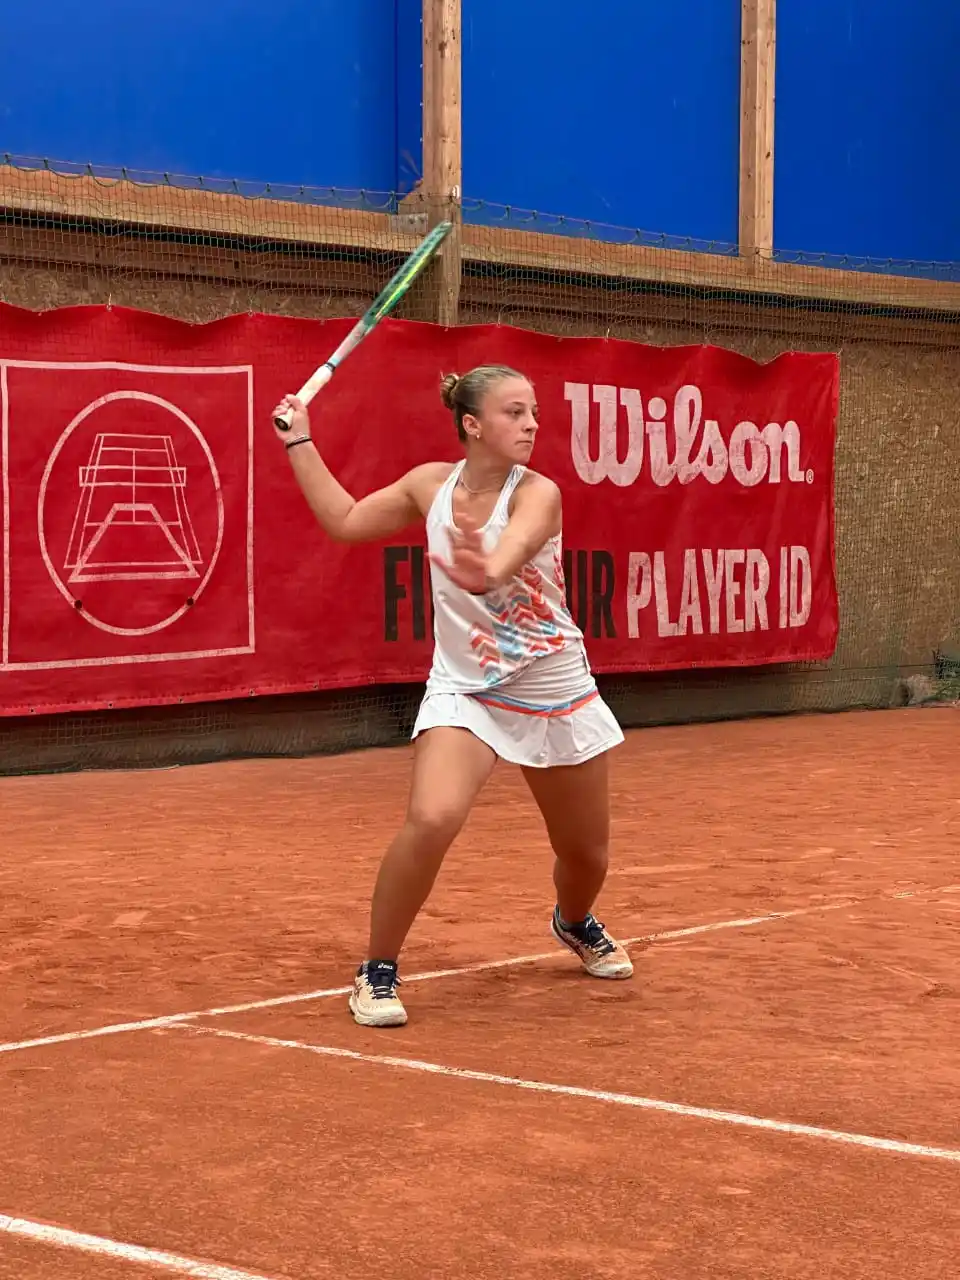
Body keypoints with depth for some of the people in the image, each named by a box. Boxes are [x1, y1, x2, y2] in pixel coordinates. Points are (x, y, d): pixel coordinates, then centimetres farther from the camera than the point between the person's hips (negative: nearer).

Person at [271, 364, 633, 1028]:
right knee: (431, 820, -27)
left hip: (555, 692, 0)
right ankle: (378, 972, -8)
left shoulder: (538, 495, -15)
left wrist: (483, 566, -60)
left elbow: (498, 569, -37)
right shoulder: (431, 484, -4)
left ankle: (576, 924, 51)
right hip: (463, 689, 0)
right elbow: (344, 519, 10)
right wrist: (300, 442, 10)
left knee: (587, 853, 12)